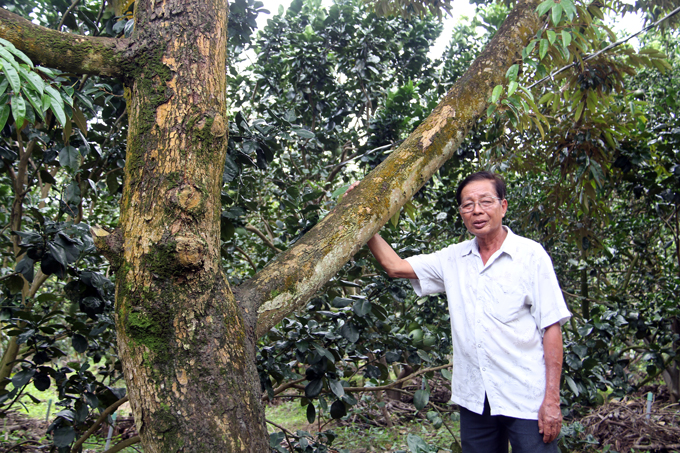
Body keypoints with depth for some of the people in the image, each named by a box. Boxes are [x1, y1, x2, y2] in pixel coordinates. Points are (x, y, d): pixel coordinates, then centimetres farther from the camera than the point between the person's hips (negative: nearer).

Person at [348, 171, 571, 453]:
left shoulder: (531, 255, -5)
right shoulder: (453, 260, 7)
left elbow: (551, 327, -7)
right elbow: (395, 266, 8)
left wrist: (552, 399, -11)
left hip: (526, 400, -4)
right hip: (474, 399, 4)